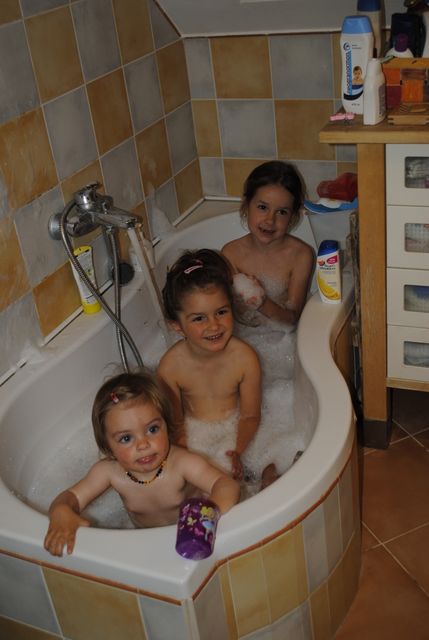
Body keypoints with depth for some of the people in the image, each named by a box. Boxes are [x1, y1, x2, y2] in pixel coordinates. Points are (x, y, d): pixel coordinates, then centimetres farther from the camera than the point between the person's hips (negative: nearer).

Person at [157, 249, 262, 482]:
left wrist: (236, 452, -25)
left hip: (232, 429, 0)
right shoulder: (171, 366, -21)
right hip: (192, 432, 1)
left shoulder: (245, 358, -21)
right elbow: (176, 422, -9)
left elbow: (250, 415, -10)